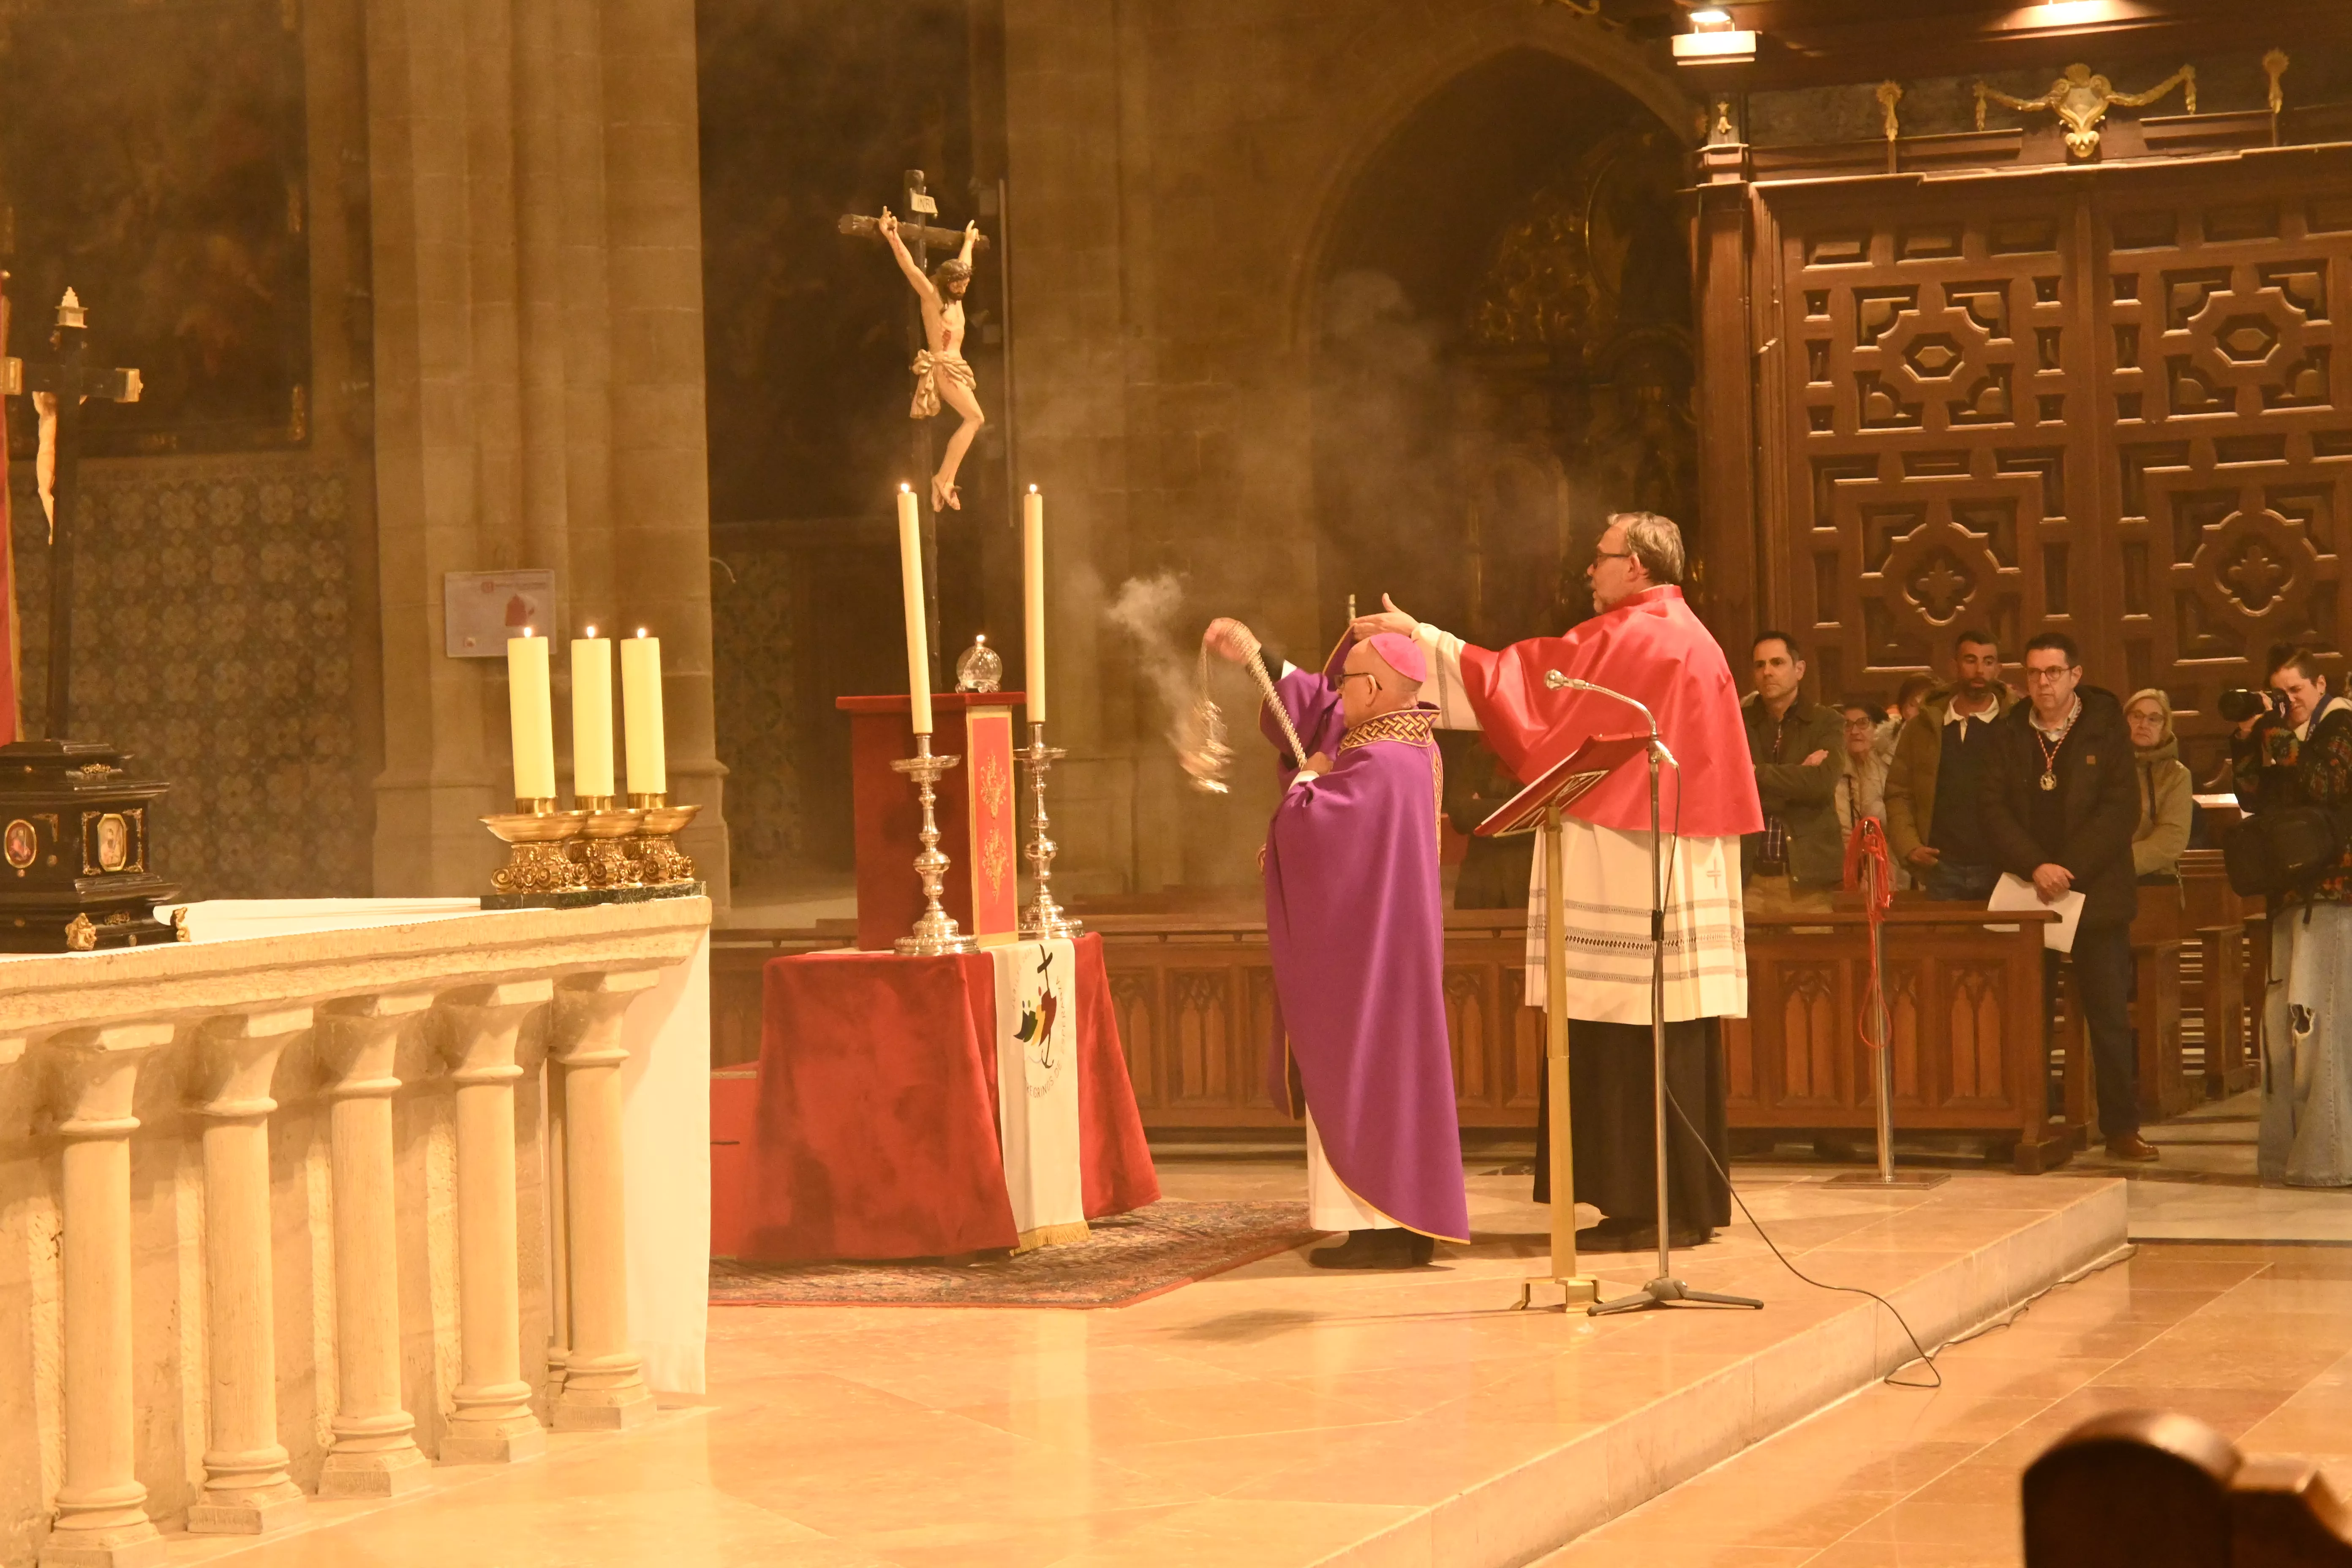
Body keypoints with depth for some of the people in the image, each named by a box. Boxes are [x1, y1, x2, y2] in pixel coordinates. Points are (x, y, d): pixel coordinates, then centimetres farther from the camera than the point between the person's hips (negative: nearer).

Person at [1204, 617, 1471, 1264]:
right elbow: (1317, 709, 21)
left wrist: (1309, 779, -6)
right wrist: (1255, 657, 23)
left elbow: (1305, 825, -26)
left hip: (1360, 953, -10)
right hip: (1392, 946, 10)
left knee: (1358, 1084, -5)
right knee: (1390, 1079, 13)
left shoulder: (1377, 764, -22)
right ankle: (1408, 1223, 17)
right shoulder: (1409, 745, 8)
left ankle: (1379, 1231, -4)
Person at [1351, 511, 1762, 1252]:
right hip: (1680, 868, 9)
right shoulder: (1693, 641, 17)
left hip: (1626, 863, -9)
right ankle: (1689, 1202, 11)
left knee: (1627, 1036, -7)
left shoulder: (1624, 639, -10)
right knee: (1675, 1038, 9)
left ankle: (1647, 1209, -7)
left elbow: (1517, 678, -9)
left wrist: (1419, 636, -3)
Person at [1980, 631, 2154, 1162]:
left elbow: (2122, 809, -7)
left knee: (2110, 1016, -1)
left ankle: (2121, 1128, 3)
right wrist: (2035, 868, -15)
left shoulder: (2106, 729, 1)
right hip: (2029, 897, 2)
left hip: (2096, 894, -2)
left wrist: (2068, 871, -14)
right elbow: (1994, 810, 0)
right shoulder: (2007, 734, 7)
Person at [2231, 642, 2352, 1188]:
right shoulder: (2279, 734, 19)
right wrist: (2247, 742, 0)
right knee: (2283, 1020, 3)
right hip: (2293, 894, 8)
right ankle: (2292, 1150, 6)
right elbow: (2255, 800, 10)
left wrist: (2277, 739, -13)